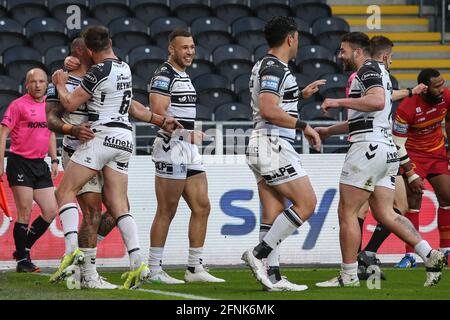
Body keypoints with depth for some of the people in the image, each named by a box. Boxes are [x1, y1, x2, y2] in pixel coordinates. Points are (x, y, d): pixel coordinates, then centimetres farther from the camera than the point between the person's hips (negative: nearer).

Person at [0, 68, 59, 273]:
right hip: (20, 163, -7)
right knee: (25, 213, -7)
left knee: (51, 211, 3)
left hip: (40, 164, 7)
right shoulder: (18, 105, -8)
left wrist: (54, 160, 18)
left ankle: (24, 248, 18)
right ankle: (22, 260, 1)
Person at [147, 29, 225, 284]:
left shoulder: (185, 77, 20)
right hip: (171, 149, -9)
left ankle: (195, 268, 10)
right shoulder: (164, 76, -10)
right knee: (166, 212, -5)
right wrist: (188, 134, -18)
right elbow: (159, 114, -20)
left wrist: (194, 136, 15)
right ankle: (154, 270, 1)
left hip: (189, 152, 9)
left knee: (202, 208, 6)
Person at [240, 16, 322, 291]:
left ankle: (272, 276, 3)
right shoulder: (275, 68, -13)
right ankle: (259, 253, -10)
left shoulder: (264, 66, 18)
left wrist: (302, 94, 35)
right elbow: (268, 110, -24)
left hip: (262, 145, 10)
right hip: (274, 145, -10)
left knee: (274, 214, 6)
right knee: (306, 203, -8)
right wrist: (303, 126, -17)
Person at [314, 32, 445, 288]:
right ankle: (430, 255, -6)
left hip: (369, 148, -10)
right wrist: (328, 130, 38)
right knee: (385, 215, 6)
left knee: (347, 212, -3)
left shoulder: (369, 69, -6)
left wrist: (339, 102, -20)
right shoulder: (378, 71, 25)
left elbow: (377, 101, -26)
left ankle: (349, 276, -1)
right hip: (386, 149, 10)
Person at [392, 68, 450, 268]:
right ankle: (410, 255, -8)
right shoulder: (406, 109, -28)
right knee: (413, 202, -11)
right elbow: (397, 145, -21)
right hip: (413, 154, -5)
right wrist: (411, 175, -20)